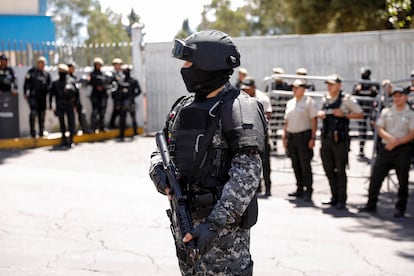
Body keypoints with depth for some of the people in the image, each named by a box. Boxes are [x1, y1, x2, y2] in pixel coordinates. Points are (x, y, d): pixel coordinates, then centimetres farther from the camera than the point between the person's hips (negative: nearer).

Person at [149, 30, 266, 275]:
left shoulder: (238, 108, -13)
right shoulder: (184, 107, 12)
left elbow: (247, 174, -21)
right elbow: (162, 151, 19)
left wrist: (215, 223, -28)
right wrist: (159, 171, -6)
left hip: (223, 222, -8)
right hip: (186, 223, 8)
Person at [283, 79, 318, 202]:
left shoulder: (309, 102, -3)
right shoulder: (290, 103, 14)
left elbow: (314, 120, -6)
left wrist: (312, 138, -12)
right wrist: (284, 136, 13)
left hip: (304, 136, -6)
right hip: (291, 136, 6)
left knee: (305, 165, -5)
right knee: (296, 165, 9)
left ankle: (308, 192, 0)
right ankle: (300, 189, 18)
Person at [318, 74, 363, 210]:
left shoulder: (346, 99, -5)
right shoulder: (325, 99, 14)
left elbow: (360, 114, -4)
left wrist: (344, 114, -15)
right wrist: (320, 114, 7)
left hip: (340, 139, -6)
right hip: (326, 138, 6)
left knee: (340, 170, -2)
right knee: (328, 169, 10)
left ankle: (341, 200, 5)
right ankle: (335, 197, 22)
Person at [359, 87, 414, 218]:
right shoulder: (386, 112, 11)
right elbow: (380, 129, 5)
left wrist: (396, 142, -14)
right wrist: (389, 138, -15)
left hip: (403, 148, -3)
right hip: (385, 147, 3)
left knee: (403, 180, 1)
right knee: (376, 176, 0)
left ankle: (400, 208, 9)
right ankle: (371, 205, 9)